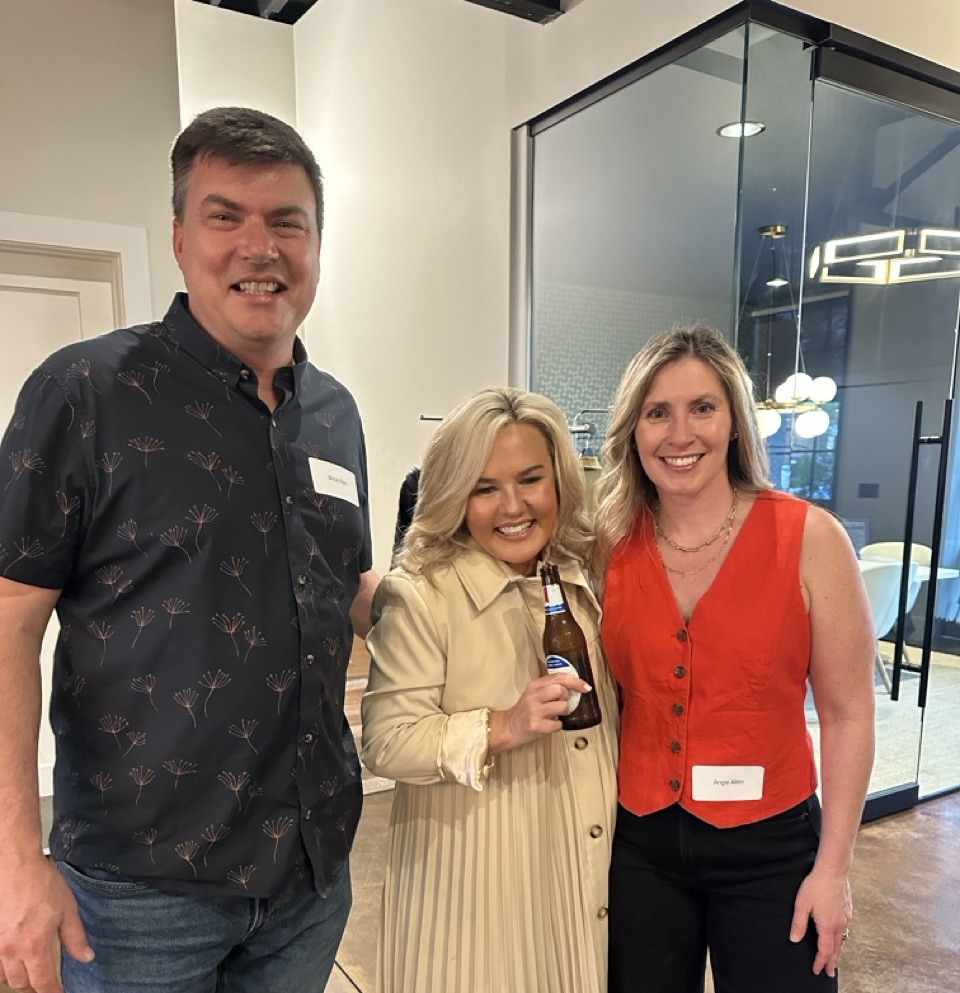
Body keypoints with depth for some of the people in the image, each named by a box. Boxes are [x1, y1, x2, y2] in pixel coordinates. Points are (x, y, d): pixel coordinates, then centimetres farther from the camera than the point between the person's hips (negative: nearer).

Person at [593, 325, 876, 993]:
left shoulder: (809, 538, -13)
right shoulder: (610, 544, -6)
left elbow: (847, 714, -7)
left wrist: (833, 867, -5)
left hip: (769, 845, -2)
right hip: (638, 842, 2)